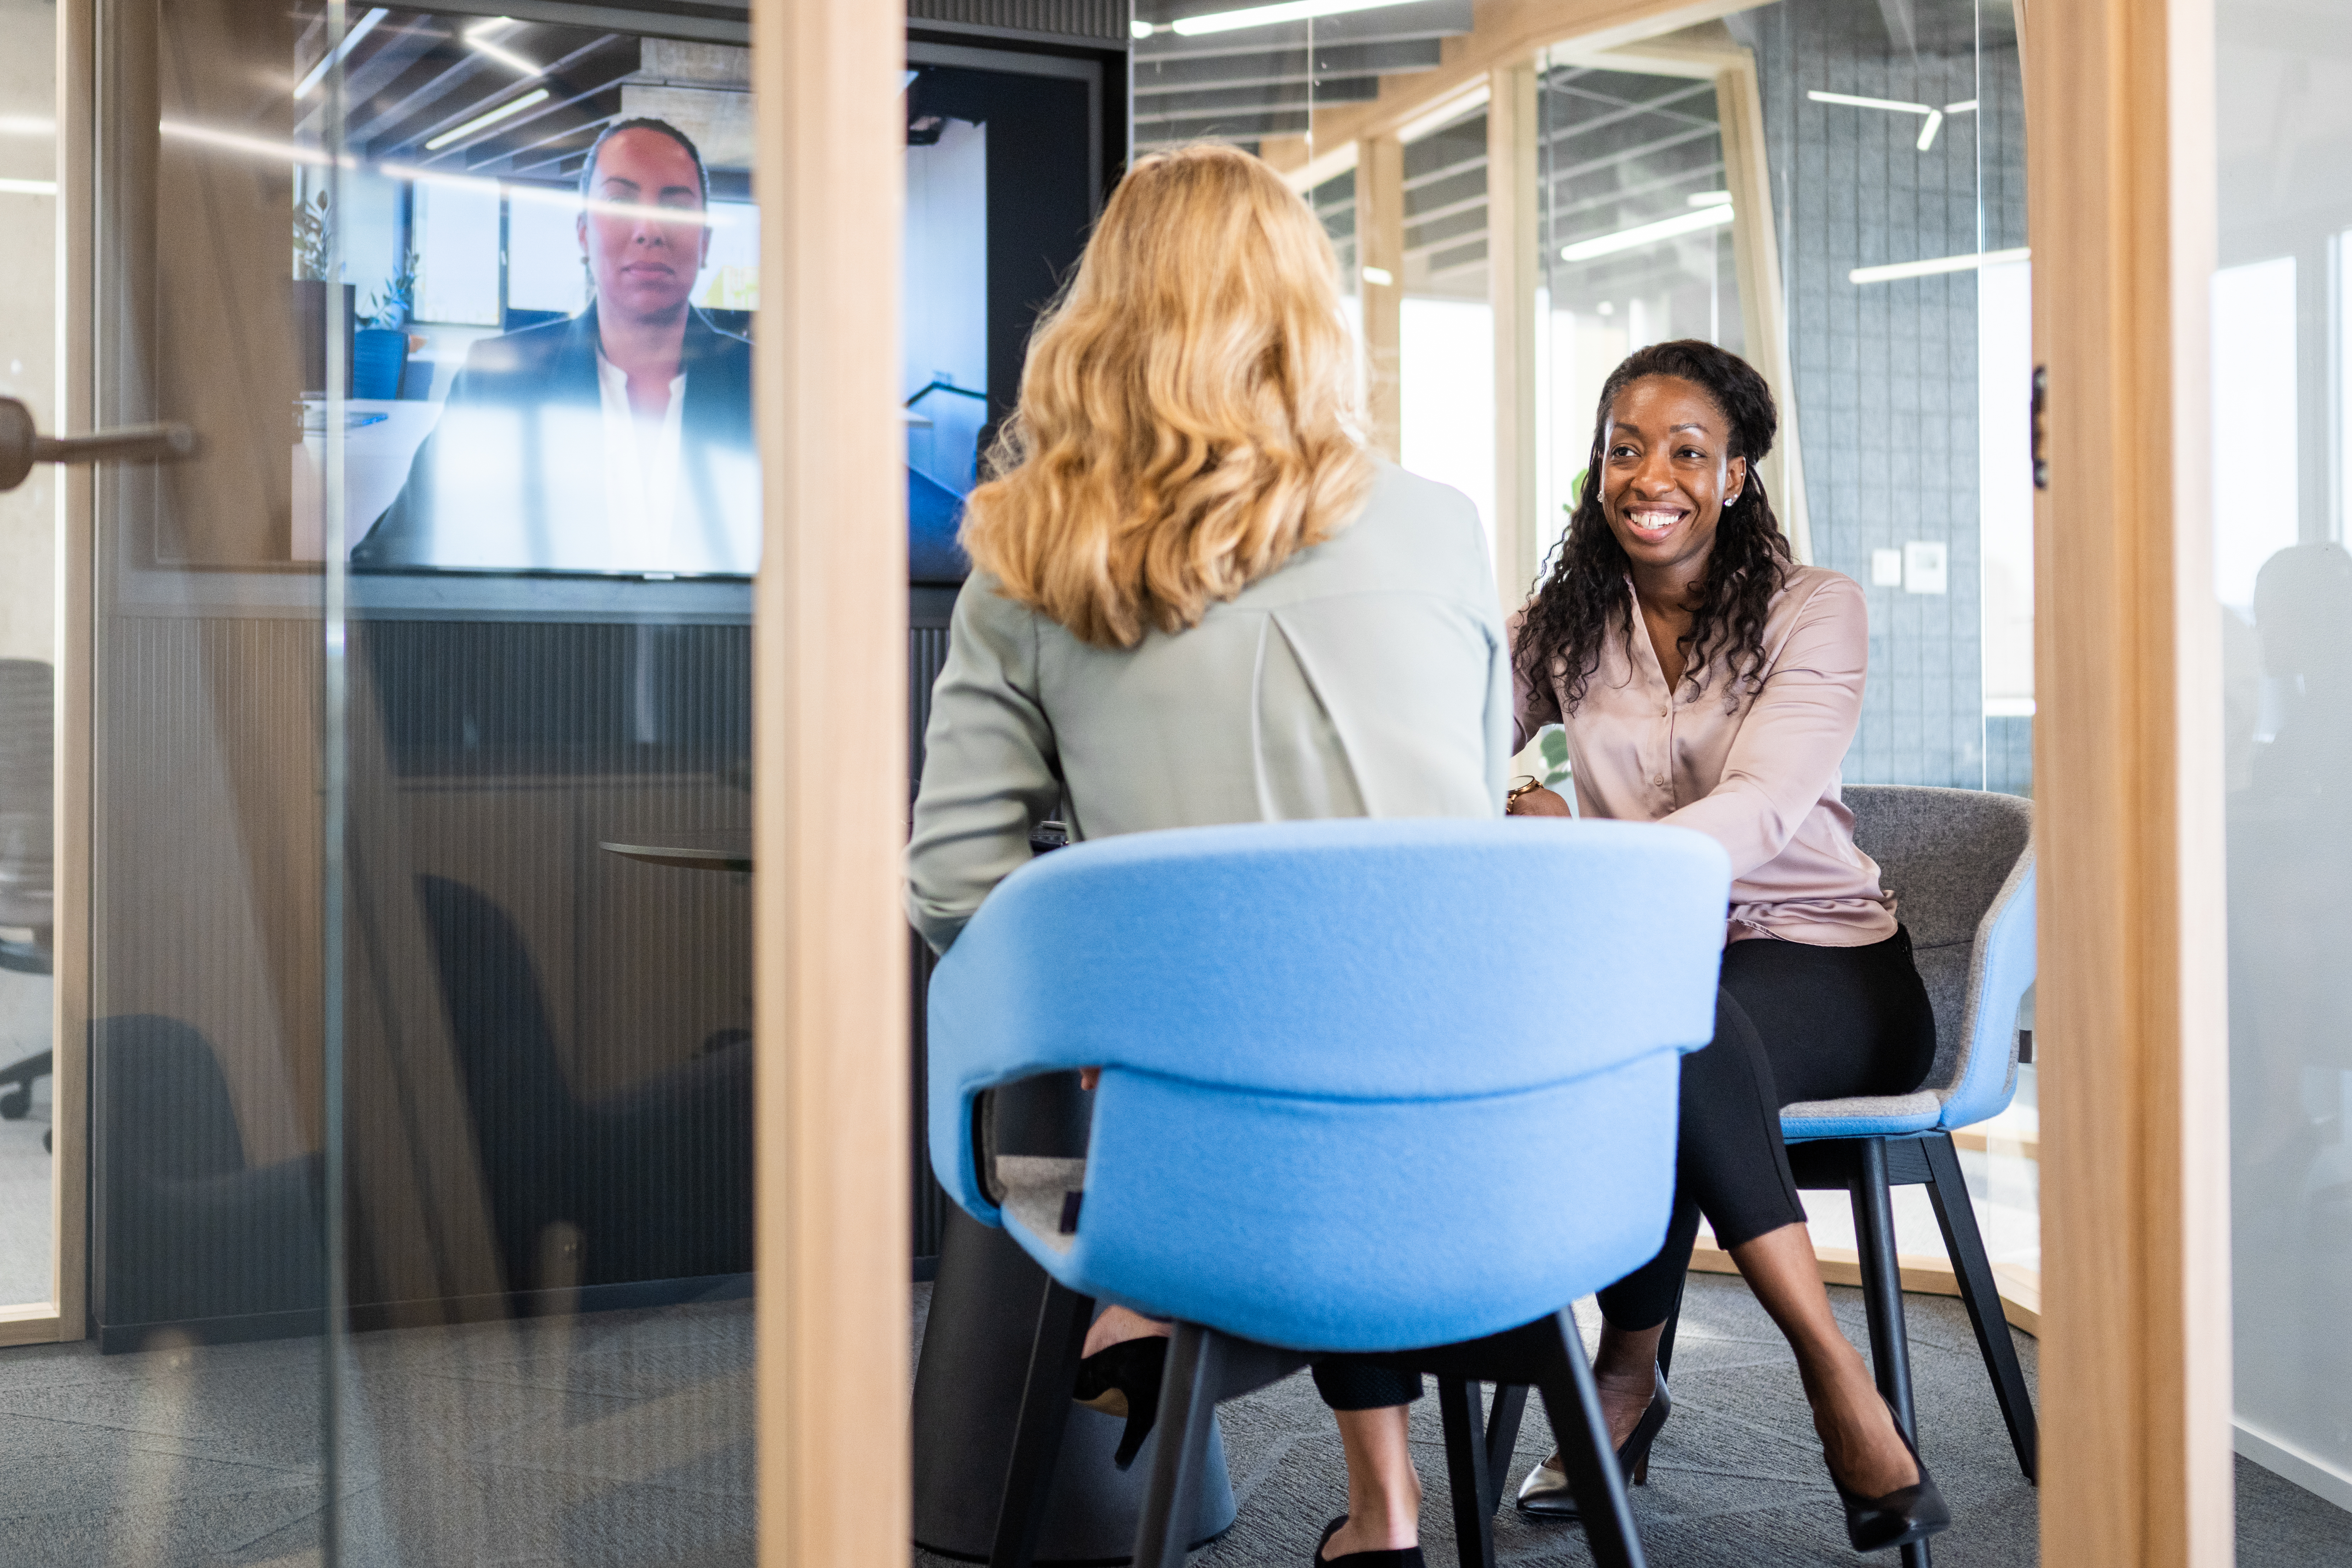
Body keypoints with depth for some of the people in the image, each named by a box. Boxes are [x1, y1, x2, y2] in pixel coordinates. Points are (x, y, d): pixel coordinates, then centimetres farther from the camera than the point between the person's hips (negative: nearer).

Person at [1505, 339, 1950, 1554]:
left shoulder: (1814, 610, -2)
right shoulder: (1562, 629, 8)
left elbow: (1758, 813, -20)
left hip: (1819, 962, -2)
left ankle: (1629, 1372, -23)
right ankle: (1829, 1364, -25)